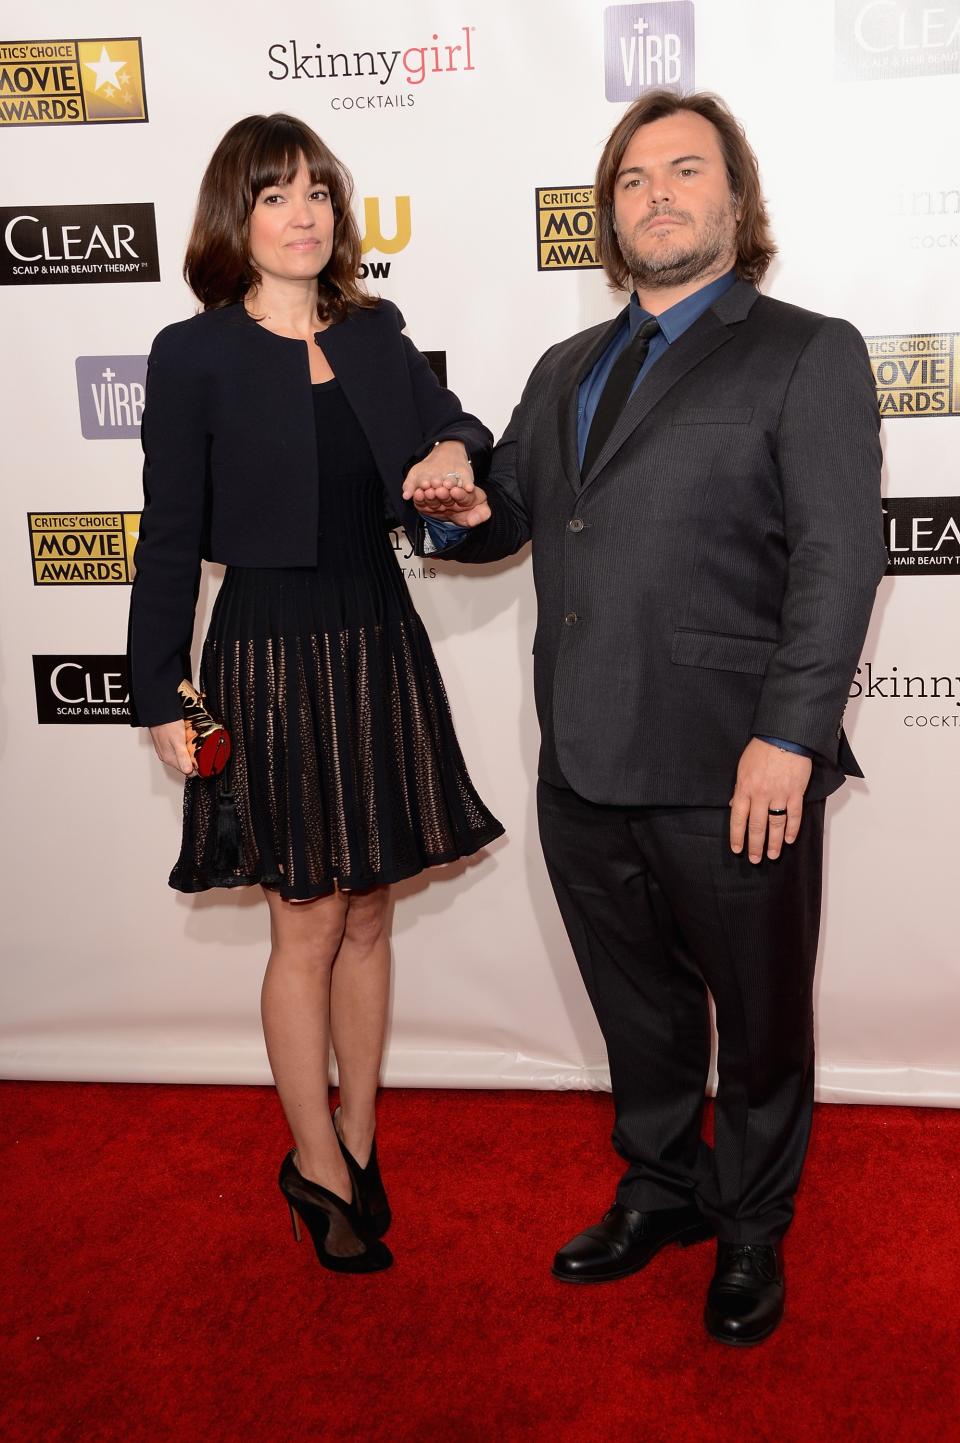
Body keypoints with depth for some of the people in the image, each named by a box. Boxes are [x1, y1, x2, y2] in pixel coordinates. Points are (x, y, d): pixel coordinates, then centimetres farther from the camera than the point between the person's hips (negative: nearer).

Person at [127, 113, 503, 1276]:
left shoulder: (375, 334, 8)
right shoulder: (194, 355, -6)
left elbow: (445, 430, 19)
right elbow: (171, 537, -5)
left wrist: (456, 446, -6)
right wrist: (158, 695, -6)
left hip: (382, 651, 5)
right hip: (274, 660, -5)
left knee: (368, 917, 13)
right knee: (308, 929, 4)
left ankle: (357, 1143, 31)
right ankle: (318, 1169, 23)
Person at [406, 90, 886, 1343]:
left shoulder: (809, 355, -2)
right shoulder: (567, 371, 17)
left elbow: (841, 557, -11)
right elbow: (513, 511, 24)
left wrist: (789, 738, -19)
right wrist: (467, 510, -1)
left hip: (730, 773, -5)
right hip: (584, 770, 5)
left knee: (760, 1017, 12)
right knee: (639, 1007, 20)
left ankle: (751, 1230, 35)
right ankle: (660, 1191, 42)